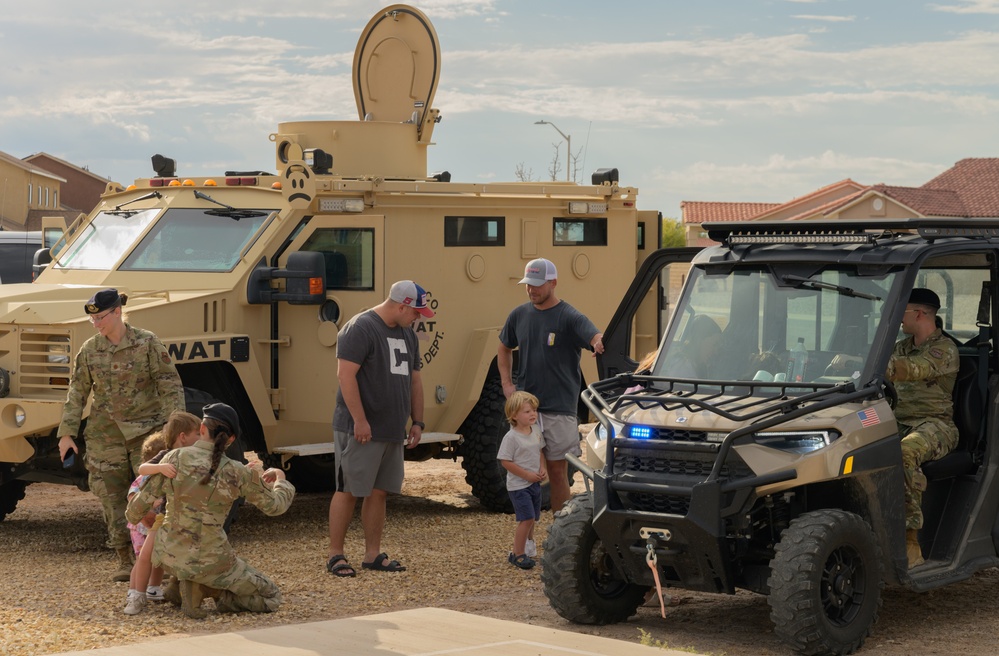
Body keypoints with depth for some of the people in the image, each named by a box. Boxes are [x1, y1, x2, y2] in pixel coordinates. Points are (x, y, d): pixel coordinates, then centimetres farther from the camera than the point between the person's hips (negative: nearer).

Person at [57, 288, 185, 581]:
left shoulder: (148, 343, -6)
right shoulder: (89, 350, 3)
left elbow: (170, 386, -7)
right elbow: (77, 394, 8)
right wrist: (66, 434, 4)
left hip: (147, 429, -3)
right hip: (106, 434, 3)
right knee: (113, 498, 3)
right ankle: (124, 562, 12)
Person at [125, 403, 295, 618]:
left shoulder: (174, 458, -9)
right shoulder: (237, 473, -13)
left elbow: (139, 505, -2)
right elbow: (274, 505, 2)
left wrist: (134, 517, 23)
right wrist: (280, 479, 25)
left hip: (169, 555, 3)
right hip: (209, 560, -3)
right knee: (270, 598, 17)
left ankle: (192, 585, 12)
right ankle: (203, 587, -5)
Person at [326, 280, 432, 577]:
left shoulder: (407, 334, 15)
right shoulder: (360, 328, -12)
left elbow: (414, 380, 22)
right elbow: (345, 374, -18)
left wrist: (417, 422, 16)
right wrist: (359, 420, -21)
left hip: (393, 431, 8)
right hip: (360, 430, -8)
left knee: (379, 492, 10)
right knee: (348, 491, -2)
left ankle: (373, 554, 17)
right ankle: (335, 555, 4)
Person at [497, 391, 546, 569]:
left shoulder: (536, 432, 5)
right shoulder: (511, 437, -18)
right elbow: (505, 461, -18)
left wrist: (542, 468, -1)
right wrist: (526, 475, -19)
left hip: (535, 483, 7)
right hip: (519, 485, -7)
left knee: (532, 518, 18)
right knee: (527, 519, -14)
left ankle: (528, 545, 38)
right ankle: (517, 554, -5)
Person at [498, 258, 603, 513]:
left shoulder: (569, 317, -8)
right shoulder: (519, 315, 7)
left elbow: (597, 338, -26)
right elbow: (504, 348, 22)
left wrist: (600, 343, -51)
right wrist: (506, 383, 9)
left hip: (559, 408, -4)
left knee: (557, 471, 3)